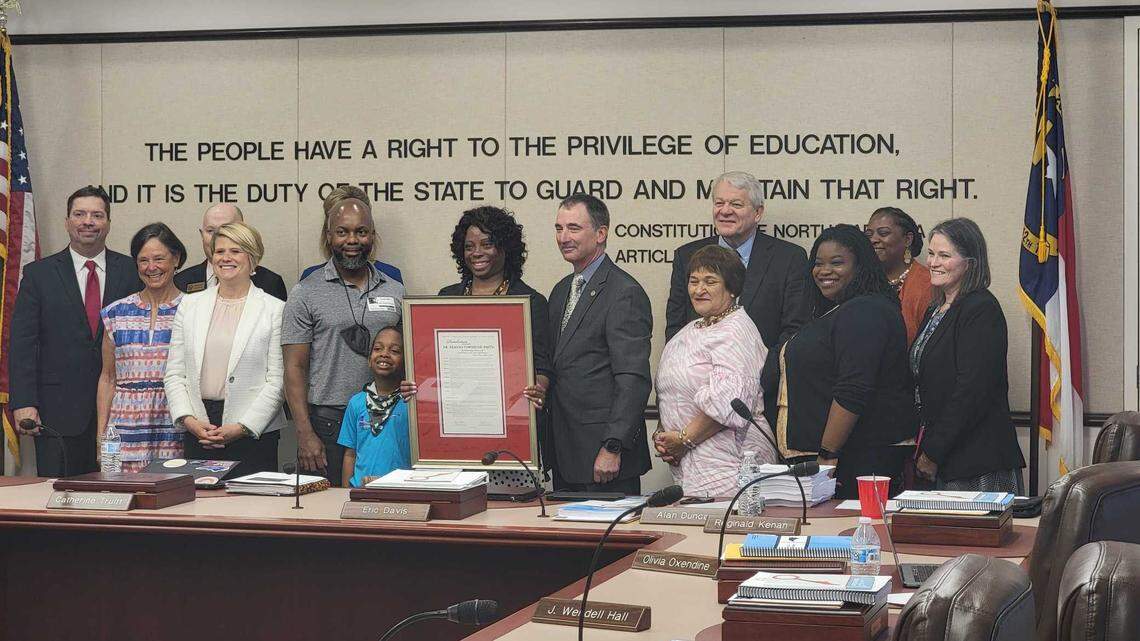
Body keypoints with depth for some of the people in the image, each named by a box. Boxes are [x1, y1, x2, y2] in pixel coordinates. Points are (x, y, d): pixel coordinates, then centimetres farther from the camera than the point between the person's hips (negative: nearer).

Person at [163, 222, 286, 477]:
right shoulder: (190, 304, 12)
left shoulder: (274, 309, 1)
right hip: (196, 431, 3)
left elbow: (277, 381, -4)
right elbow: (174, 373, 10)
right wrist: (189, 420, -5)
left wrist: (241, 428, -12)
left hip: (254, 433, -3)